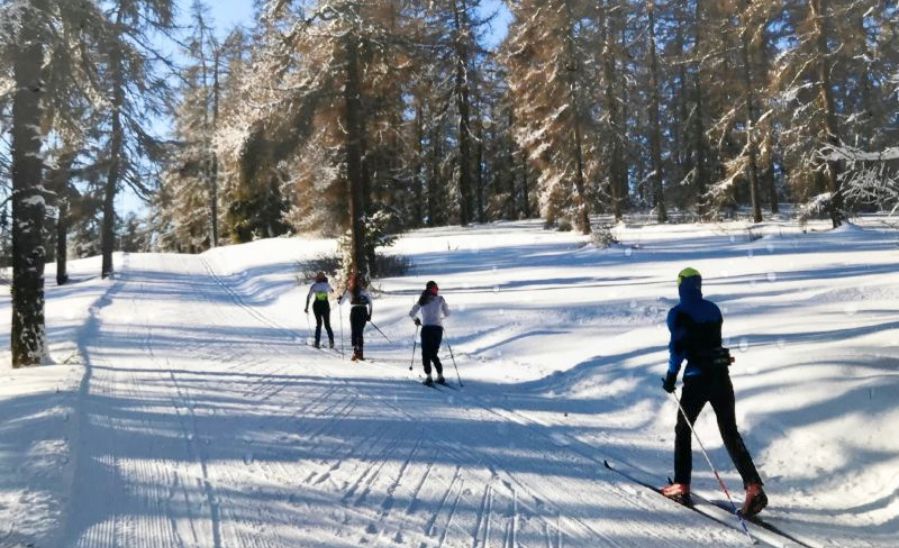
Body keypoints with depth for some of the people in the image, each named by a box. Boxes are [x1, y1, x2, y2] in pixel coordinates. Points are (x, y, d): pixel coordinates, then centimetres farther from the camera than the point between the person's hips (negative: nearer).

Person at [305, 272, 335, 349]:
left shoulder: (314, 286, 3)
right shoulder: (327, 285, 6)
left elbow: (308, 296, -4)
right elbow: (332, 291, 27)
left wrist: (306, 307, -3)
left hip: (316, 305, 0)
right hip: (325, 305, 0)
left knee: (318, 324, 14)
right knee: (327, 324, 8)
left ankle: (317, 342, 3)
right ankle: (331, 339, -15)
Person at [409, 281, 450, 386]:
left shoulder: (422, 301, 8)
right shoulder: (440, 299, 7)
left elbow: (411, 314, 9)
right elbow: (447, 313, 16)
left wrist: (416, 319, 30)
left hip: (426, 328, -1)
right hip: (438, 328, 1)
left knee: (426, 354, 7)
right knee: (433, 354, 12)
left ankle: (429, 377, -5)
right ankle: (440, 377, 6)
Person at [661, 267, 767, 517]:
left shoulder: (678, 313, -8)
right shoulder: (713, 309, 10)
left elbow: (678, 347, -15)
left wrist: (671, 375, -6)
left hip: (697, 377, -5)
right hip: (721, 375, 5)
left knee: (683, 429, 13)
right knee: (731, 433, 7)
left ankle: (682, 486, 16)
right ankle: (754, 487, -7)